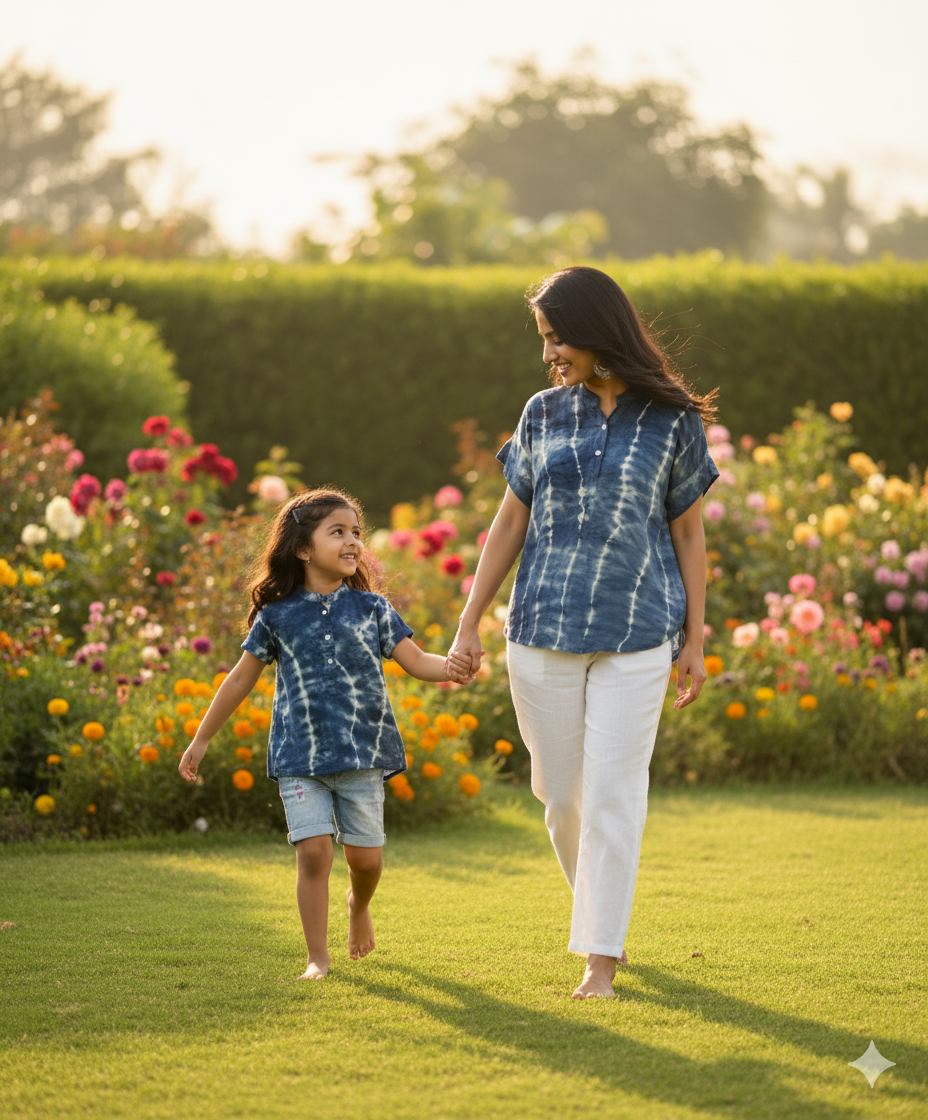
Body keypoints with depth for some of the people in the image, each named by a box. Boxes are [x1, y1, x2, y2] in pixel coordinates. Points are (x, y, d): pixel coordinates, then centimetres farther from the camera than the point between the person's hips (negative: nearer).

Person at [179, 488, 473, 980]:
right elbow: (242, 678, 10)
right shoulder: (277, 615, 2)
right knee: (313, 851, -10)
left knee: (365, 855, 3)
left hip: (361, 754, 1)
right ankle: (318, 956, 2)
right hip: (300, 758, -1)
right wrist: (201, 739, 14)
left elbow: (415, 659, 0)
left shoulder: (370, 608, 4)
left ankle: (359, 905, 39)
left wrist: (450, 668, -24)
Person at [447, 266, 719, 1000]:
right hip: (544, 631, 3)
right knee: (560, 794, 8)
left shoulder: (673, 421, -1)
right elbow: (510, 524, 11)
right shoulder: (545, 415, 6)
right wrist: (469, 625, 8)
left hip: (636, 636, -3)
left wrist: (694, 642, 2)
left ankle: (602, 958, 1)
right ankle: (600, 911, 31)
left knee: (613, 794, -5)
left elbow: (688, 534, 3)